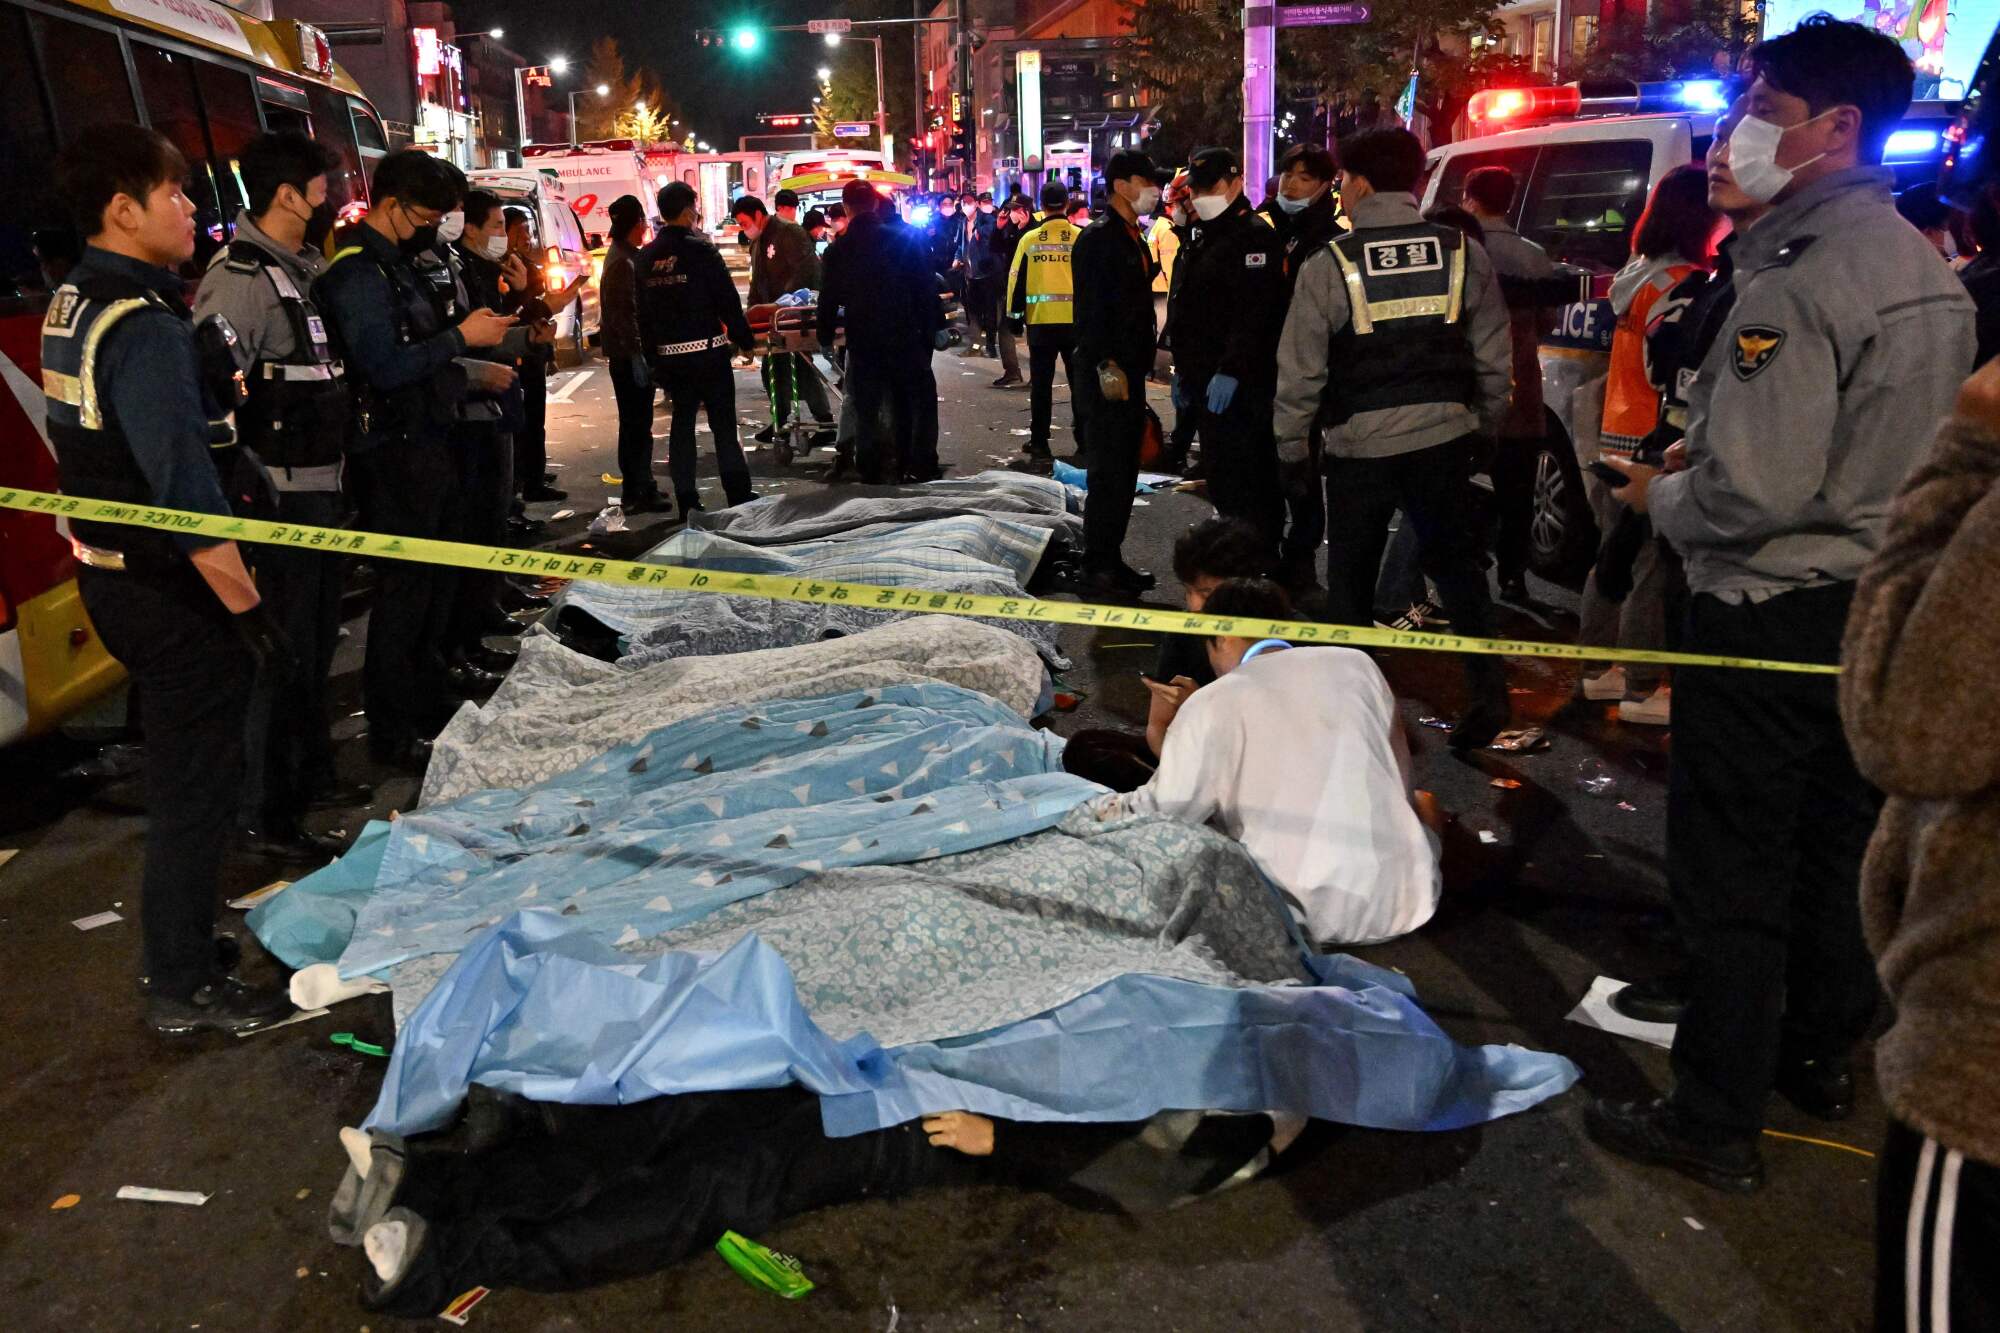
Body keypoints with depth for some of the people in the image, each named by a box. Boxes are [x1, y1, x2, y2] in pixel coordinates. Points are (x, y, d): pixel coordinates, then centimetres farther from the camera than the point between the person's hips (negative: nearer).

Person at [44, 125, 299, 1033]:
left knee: (181, 763, 22)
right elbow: (184, 492, -27)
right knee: (197, 778, 1)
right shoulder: (143, 327, -22)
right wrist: (249, 609, -24)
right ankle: (184, 988, 14)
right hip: (170, 590, -10)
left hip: (115, 574, 10)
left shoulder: (73, 303, 9)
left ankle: (177, 935, 39)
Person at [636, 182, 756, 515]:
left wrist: (653, 355, 16)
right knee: (723, 424, 1)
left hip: (669, 354, 5)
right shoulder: (700, 250, -11)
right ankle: (739, 495, 4)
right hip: (707, 350, -5)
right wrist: (745, 341, 0)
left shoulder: (647, 257, 7)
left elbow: (643, 313, 10)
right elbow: (728, 301, -11)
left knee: (682, 423, 11)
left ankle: (687, 501, 12)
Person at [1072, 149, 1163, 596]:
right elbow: (1089, 309, -18)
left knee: (1124, 474, 12)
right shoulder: (1097, 238, -10)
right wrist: (1106, 366, -22)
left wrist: (1142, 365, 17)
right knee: (1107, 474, -7)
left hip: (1131, 374, 9)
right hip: (1107, 375, -9)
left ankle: (1112, 560, 21)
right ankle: (1097, 570, -1)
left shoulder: (1134, 239, 19)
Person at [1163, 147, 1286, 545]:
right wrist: (1183, 369, 23)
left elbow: (1256, 313, -22)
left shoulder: (1254, 235, -11)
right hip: (1206, 380, 10)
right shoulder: (1199, 237, 19)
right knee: (1221, 478, 15)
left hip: (1240, 386, -10)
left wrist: (1231, 370, -28)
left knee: (1246, 479, -9)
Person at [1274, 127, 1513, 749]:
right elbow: (1495, 357, 7)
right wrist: (1483, 429, 19)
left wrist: (1292, 447, 5)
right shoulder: (1463, 254, 2)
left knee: (1350, 577, 12)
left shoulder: (1328, 265, -8)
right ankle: (1489, 689, 8)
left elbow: (1299, 371, -6)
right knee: (1456, 563, 16)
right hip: (1444, 435, 3)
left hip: (1360, 442, -3)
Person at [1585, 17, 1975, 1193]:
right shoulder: (1928, 269, 9)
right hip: (1879, 603, 9)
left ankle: (1718, 1124, 13)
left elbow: (1750, 492, -27)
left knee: (1732, 875, 1)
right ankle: (1822, 1058, 38)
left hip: (1773, 613, -9)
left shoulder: (1796, 282, -21)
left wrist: (1658, 497, -6)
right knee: (1840, 850, 21)